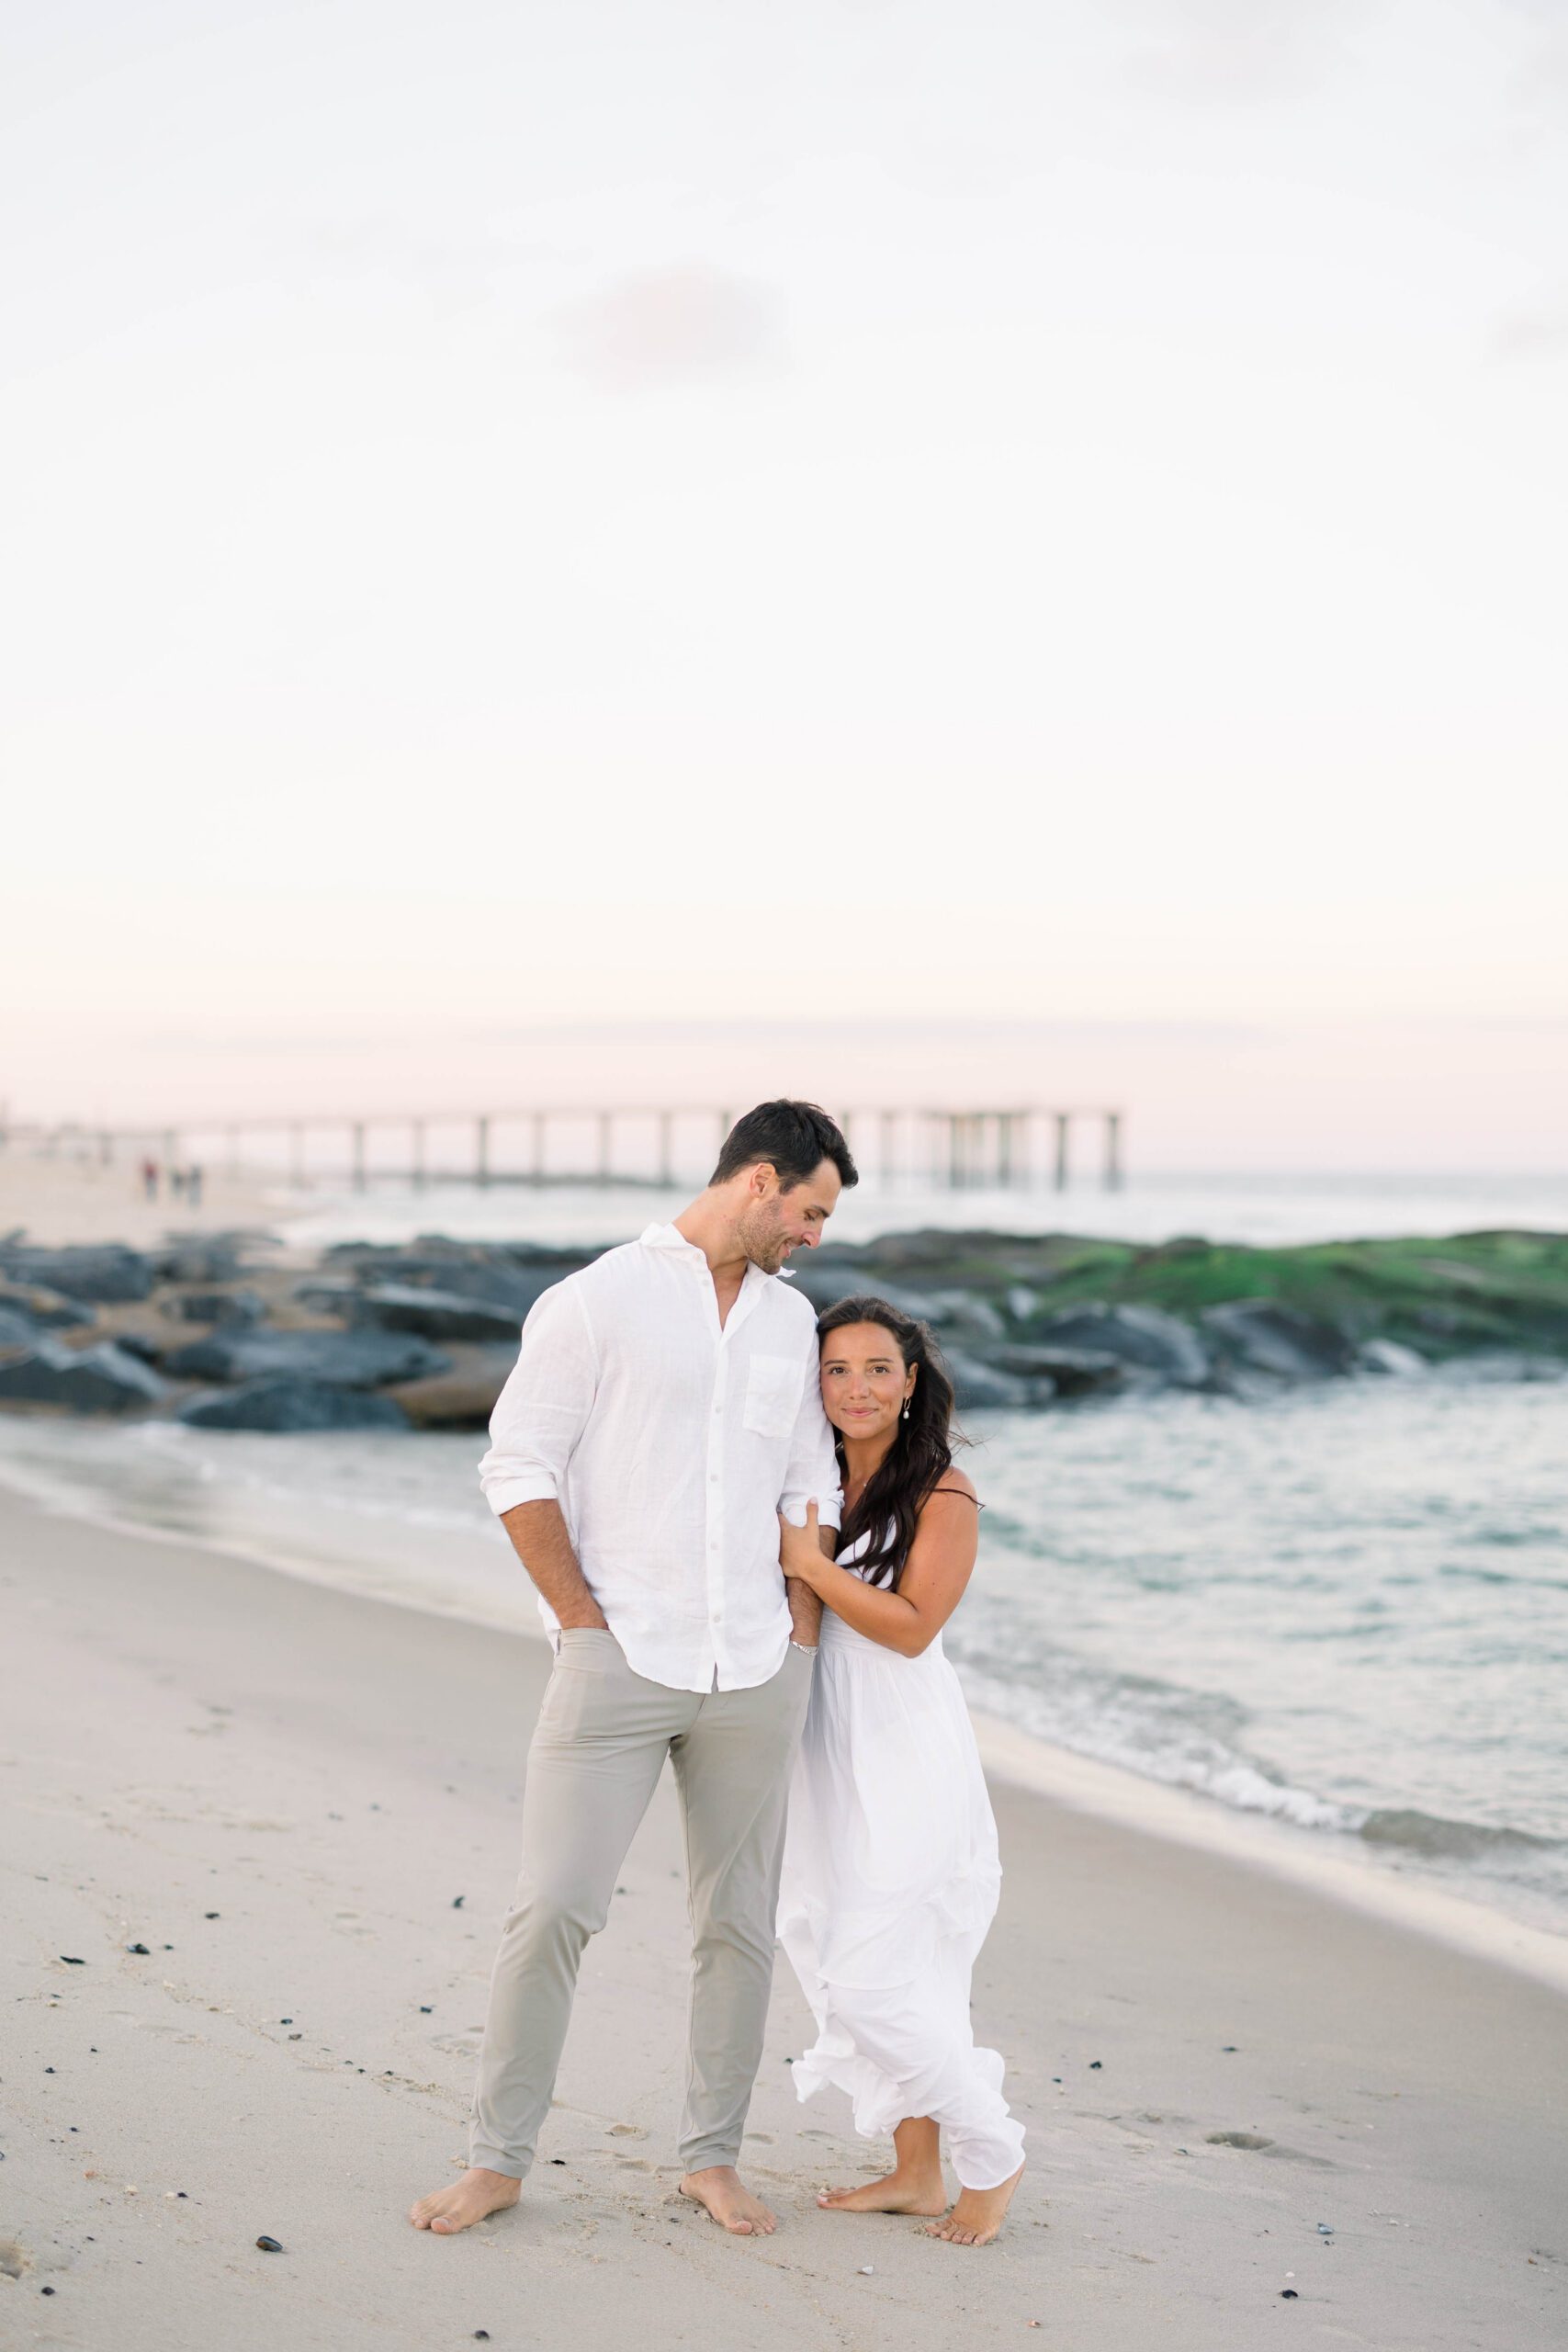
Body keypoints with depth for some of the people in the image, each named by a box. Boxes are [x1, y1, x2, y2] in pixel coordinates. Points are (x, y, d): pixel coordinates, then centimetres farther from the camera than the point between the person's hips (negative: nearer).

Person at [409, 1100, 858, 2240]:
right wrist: (584, 1621, -8)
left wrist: (800, 1645, 8)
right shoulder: (596, 1302, -3)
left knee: (742, 1922, 8)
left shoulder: (791, 1320, 13)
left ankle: (714, 2155, 22)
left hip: (754, 1674, 5)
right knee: (555, 1908, -6)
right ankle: (499, 2159, 8)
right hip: (618, 1663, -5)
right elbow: (518, 1469, -5)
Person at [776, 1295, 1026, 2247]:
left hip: (905, 1759, -7)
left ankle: (994, 2156, 11)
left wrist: (807, 1561, -17)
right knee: (837, 1965, 9)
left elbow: (911, 1627, -16)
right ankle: (915, 2170, 22)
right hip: (827, 1752, 7)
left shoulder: (942, 1493, -9)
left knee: (872, 1979, -8)